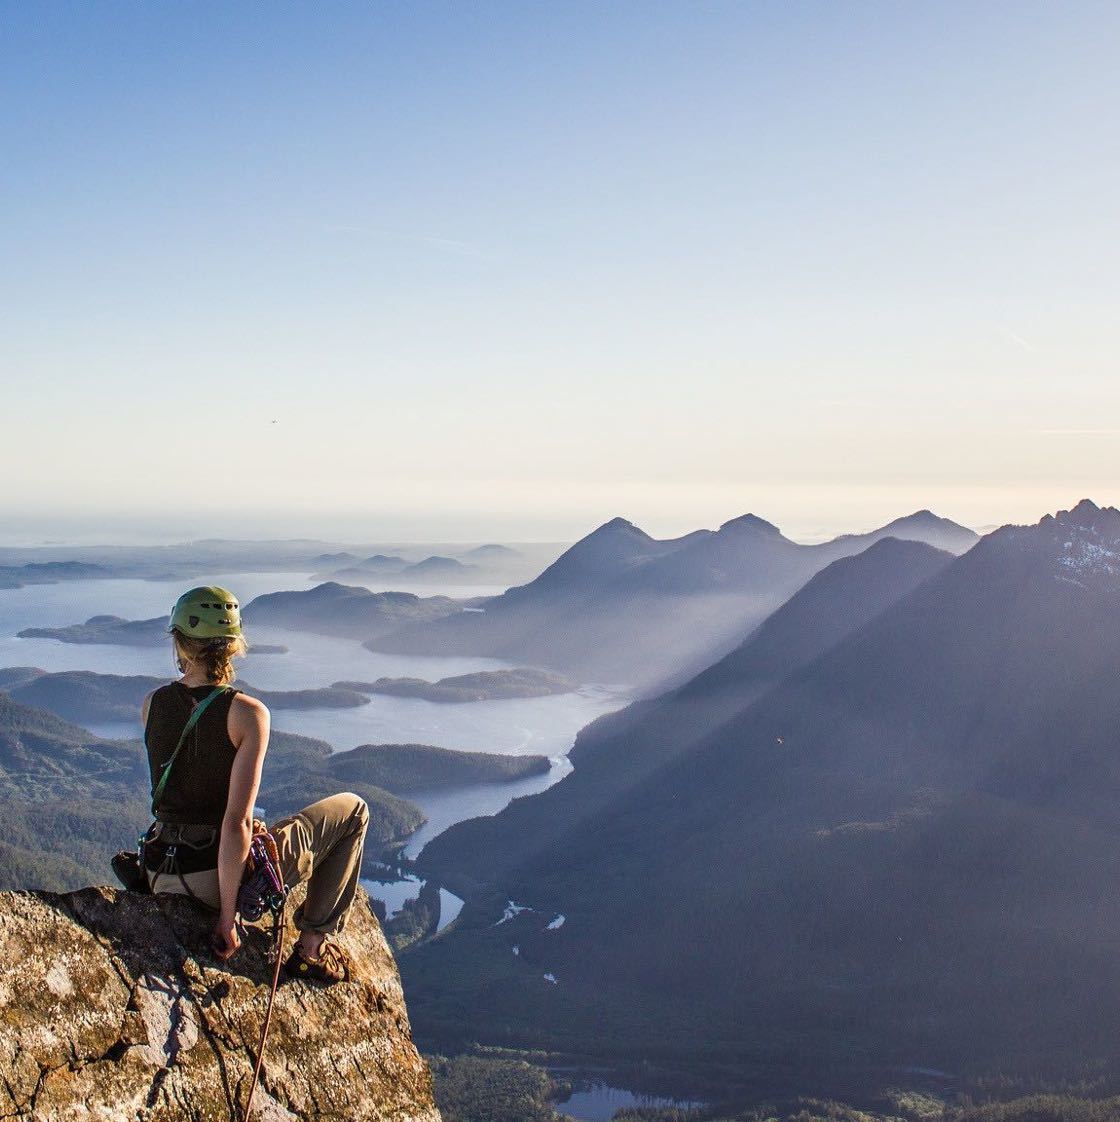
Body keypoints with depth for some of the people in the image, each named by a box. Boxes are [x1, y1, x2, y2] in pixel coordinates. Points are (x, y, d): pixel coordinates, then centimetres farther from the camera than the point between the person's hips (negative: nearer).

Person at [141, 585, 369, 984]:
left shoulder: (152, 704, -4)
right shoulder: (247, 713, -18)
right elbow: (236, 822, -23)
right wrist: (227, 913, -18)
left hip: (162, 878, 6)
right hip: (231, 871, -6)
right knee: (353, 810, 15)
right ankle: (312, 944, 14)